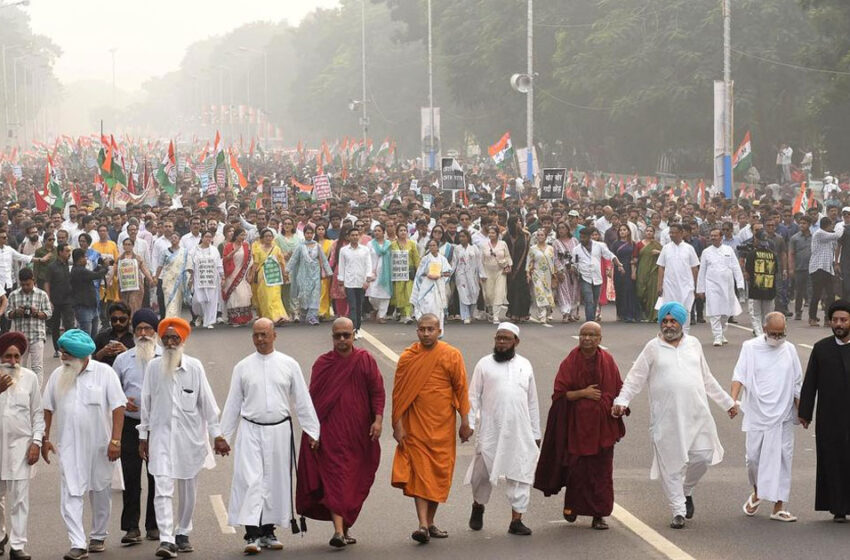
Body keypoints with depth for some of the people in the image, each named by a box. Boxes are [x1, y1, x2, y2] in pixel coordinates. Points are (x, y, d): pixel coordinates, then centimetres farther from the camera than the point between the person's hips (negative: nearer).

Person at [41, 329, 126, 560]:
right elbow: (48, 409, 11)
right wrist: (44, 439, 8)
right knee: (70, 493, -9)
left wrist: (115, 440, -14)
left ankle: (98, 536, 31)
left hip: (99, 444, -1)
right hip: (68, 445, 2)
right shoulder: (57, 375, 4)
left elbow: (118, 407, -8)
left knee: (100, 491, 13)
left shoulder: (104, 373, -6)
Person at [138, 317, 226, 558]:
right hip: (162, 433, -1)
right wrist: (143, 437, 9)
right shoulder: (153, 367, 1)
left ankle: (182, 534, 27)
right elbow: (146, 403, 7)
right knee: (162, 488, -12)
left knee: (188, 489, 10)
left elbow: (207, 402, 2)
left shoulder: (194, 367, -2)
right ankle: (166, 540, -16)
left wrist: (217, 436, 2)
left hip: (190, 436, 1)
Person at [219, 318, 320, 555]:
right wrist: (224, 436, 9)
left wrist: (311, 431, 4)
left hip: (279, 430, 1)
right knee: (250, 480, -11)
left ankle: (268, 532, 18)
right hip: (251, 431, -1)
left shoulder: (289, 365, 5)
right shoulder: (243, 367, 6)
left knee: (275, 481, 6)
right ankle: (252, 535, -14)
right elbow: (233, 404, 10)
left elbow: (302, 401, 8)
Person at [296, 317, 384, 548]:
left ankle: (345, 527, 22)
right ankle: (339, 530, -19)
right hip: (330, 432, -1)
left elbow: (377, 391, 2)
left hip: (358, 432, 1)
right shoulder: (322, 363, 5)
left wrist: (378, 419, -9)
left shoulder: (365, 360, 4)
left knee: (354, 481, 8)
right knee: (335, 479, -11)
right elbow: (313, 397, 8)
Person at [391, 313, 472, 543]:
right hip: (415, 426, -1)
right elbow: (398, 394, 1)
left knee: (438, 472, 5)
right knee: (419, 472, -7)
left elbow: (461, 389, 1)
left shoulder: (452, 356, -2)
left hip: (442, 425, 1)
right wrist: (398, 425, -3)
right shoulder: (407, 357, -1)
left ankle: (430, 523, 18)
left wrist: (465, 423, 0)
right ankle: (423, 525, -14)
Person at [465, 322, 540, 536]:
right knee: (483, 471, 3)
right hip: (490, 430, -2)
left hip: (520, 432, 2)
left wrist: (535, 433, 15)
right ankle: (478, 506, 29)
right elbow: (474, 396, 3)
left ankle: (516, 520, 2)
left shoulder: (525, 365, 12)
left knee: (520, 474, -2)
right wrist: (469, 423, -8)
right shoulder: (485, 364, 4)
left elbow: (532, 401, 16)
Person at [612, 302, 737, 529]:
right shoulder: (653, 348, 3)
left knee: (703, 456, -3)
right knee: (671, 464, -1)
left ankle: (686, 490, 25)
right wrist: (622, 400, -12)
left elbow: (707, 379, 23)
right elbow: (635, 378, 3)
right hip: (666, 418, -2)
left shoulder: (693, 344, 13)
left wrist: (727, 402, 25)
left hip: (697, 414, 3)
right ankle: (678, 511, 7)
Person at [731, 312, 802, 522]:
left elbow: (797, 384, 13)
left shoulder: (789, 350, 7)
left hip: (782, 416, 1)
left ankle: (779, 506, 2)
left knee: (782, 458, -2)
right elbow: (739, 375, -8)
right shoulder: (750, 347, 1)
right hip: (757, 414, -1)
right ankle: (757, 492, 29)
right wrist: (733, 400, -24)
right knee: (753, 456, 0)